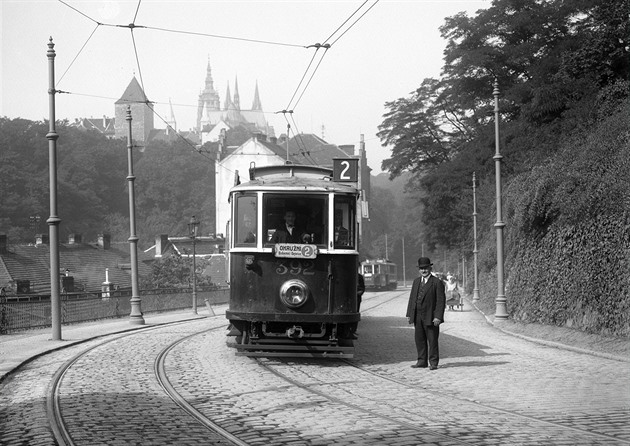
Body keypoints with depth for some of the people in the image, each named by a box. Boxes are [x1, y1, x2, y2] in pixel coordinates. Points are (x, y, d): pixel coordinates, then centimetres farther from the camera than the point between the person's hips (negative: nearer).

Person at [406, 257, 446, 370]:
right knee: (419, 340, 9)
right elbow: (412, 298, 15)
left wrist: (438, 317, -17)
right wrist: (409, 314, 9)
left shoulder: (437, 283, -6)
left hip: (430, 317, -6)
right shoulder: (416, 282, 14)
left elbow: (441, 301, -10)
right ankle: (422, 361, 17)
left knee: (432, 340, -1)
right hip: (418, 317, 6)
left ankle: (433, 363, 7)